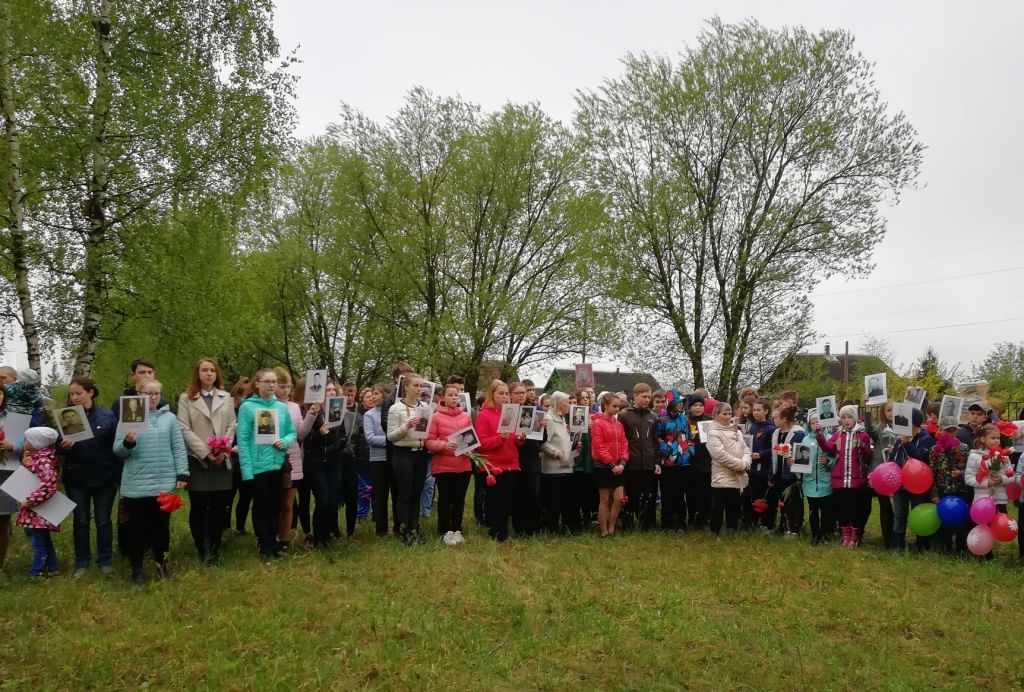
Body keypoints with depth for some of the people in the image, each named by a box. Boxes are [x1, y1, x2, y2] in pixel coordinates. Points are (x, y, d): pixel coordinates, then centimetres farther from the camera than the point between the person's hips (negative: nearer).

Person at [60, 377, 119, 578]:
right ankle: (81, 562, 24)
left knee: (103, 521, 8)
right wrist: (63, 446, -22)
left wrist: (119, 475, -10)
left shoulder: (107, 416, -5)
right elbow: (58, 446, 3)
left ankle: (105, 561, 21)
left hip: (104, 478, -2)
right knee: (81, 521, 12)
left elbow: (116, 447, -5)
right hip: (76, 478, 2)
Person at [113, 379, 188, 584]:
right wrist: (127, 443, -24)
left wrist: (182, 474, -1)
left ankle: (161, 564, 29)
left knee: (162, 525, 13)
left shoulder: (169, 417, 4)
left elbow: (178, 448, 4)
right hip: (136, 484, -1)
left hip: (164, 482, 1)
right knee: (137, 527, 8)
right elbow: (117, 450, -3)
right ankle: (137, 568, 21)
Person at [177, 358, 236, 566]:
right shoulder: (186, 398, 4)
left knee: (219, 506, 3)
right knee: (199, 507, 2)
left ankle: (214, 550, 15)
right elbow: (184, 430, -4)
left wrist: (223, 450, -8)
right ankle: (202, 550, 17)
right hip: (197, 460, -2)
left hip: (222, 460, 2)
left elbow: (231, 426, 8)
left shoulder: (226, 397, 13)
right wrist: (206, 453, -12)